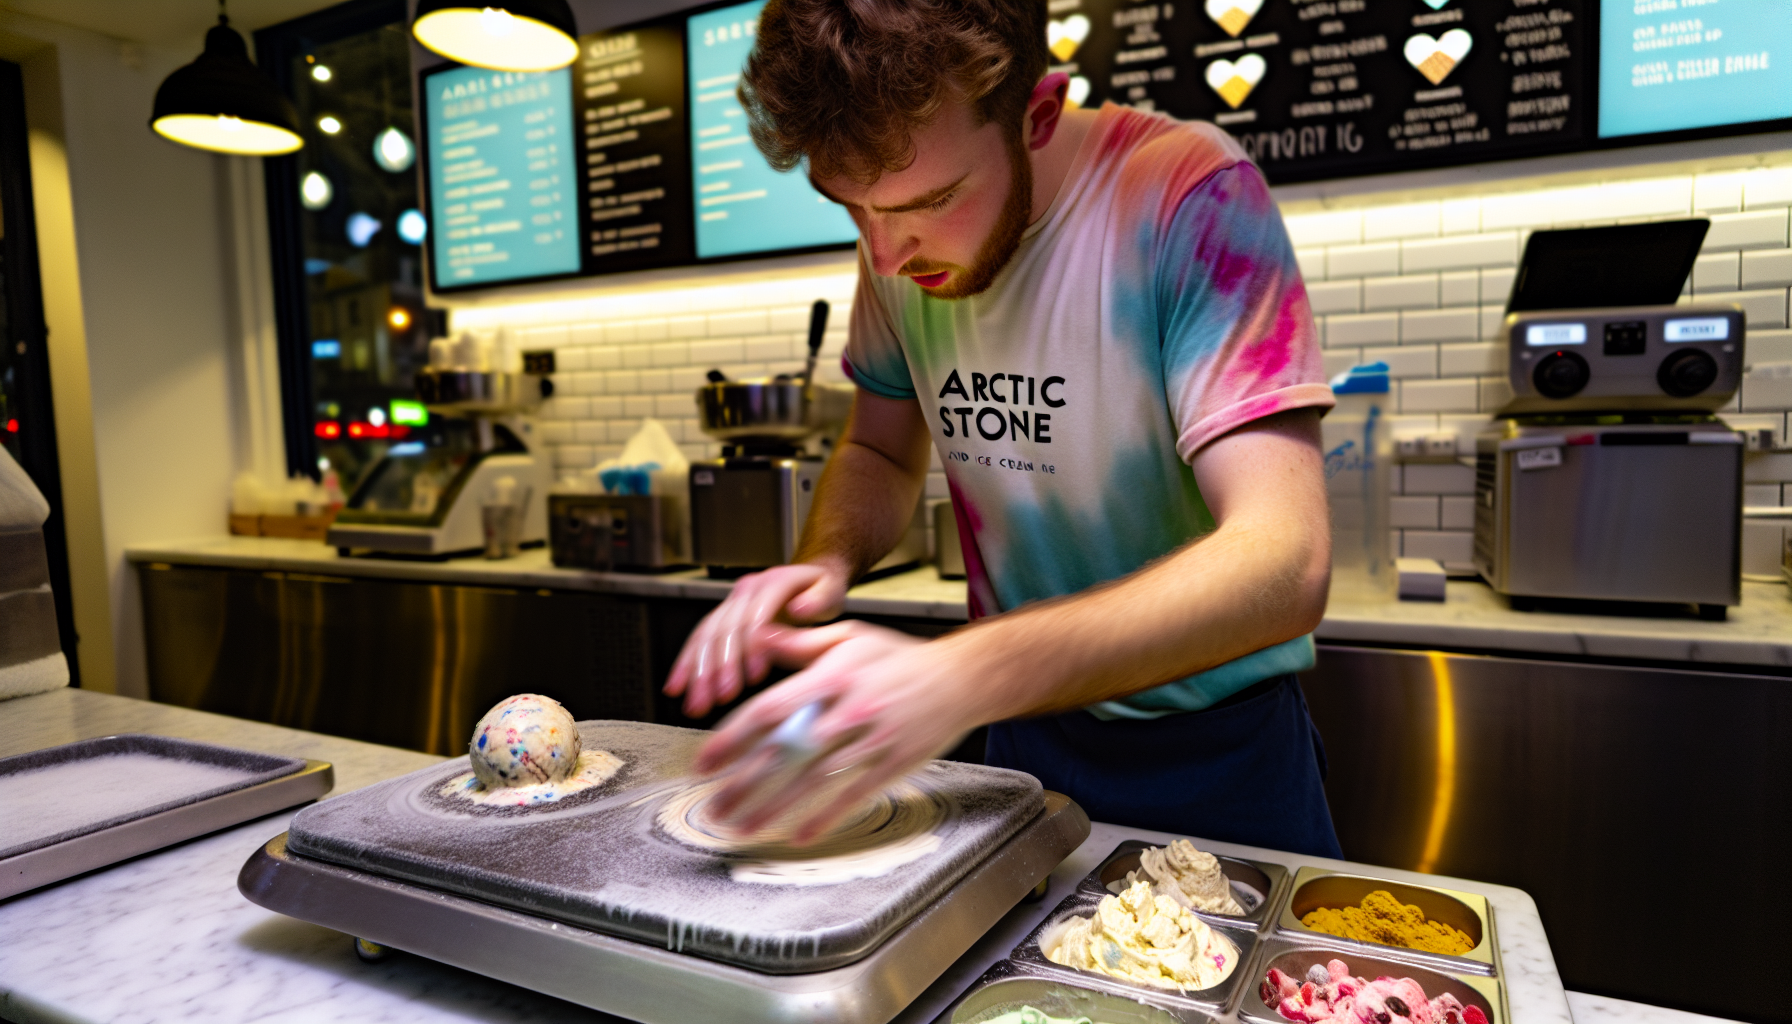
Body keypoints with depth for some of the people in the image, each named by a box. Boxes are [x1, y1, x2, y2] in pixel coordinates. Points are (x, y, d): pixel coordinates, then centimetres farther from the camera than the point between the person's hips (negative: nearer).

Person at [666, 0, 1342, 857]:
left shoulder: (1187, 197, -25)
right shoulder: (903, 239, -7)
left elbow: (1284, 562, -33)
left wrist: (967, 674, -45)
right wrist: (824, 562, -17)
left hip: (1216, 750, -4)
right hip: (1024, 735, 5)